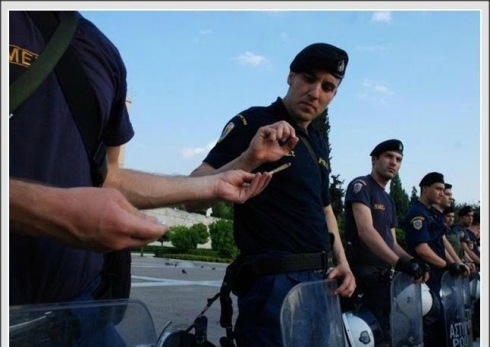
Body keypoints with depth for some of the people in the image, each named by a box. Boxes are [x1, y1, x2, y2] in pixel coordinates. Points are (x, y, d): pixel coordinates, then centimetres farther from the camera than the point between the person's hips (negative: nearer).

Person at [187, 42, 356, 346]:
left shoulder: (318, 142, 14)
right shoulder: (253, 123, -9)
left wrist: (342, 262, 10)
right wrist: (248, 160, -33)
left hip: (319, 279, 8)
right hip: (273, 281, -8)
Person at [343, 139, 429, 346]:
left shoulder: (389, 201, 19)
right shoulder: (361, 186, -8)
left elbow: (392, 243, 17)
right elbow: (366, 231, -21)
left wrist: (411, 261, -4)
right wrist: (400, 262, -29)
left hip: (384, 276, 9)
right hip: (362, 275, -9)